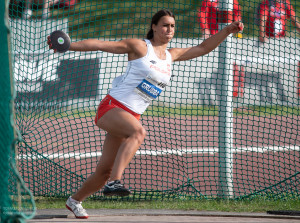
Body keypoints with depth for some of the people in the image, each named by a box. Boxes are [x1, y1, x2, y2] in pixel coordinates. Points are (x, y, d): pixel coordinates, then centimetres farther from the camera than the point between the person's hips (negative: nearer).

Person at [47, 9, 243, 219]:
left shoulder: (171, 56, 15)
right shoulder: (139, 47, -4)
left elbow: (203, 48, 23)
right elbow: (101, 44, -8)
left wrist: (228, 30, 15)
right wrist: (67, 45, -16)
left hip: (132, 116, 7)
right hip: (111, 107, -7)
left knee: (105, 170, 7)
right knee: (138, 132, -38)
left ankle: (75, 200, 28)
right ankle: (114, 181, -49)